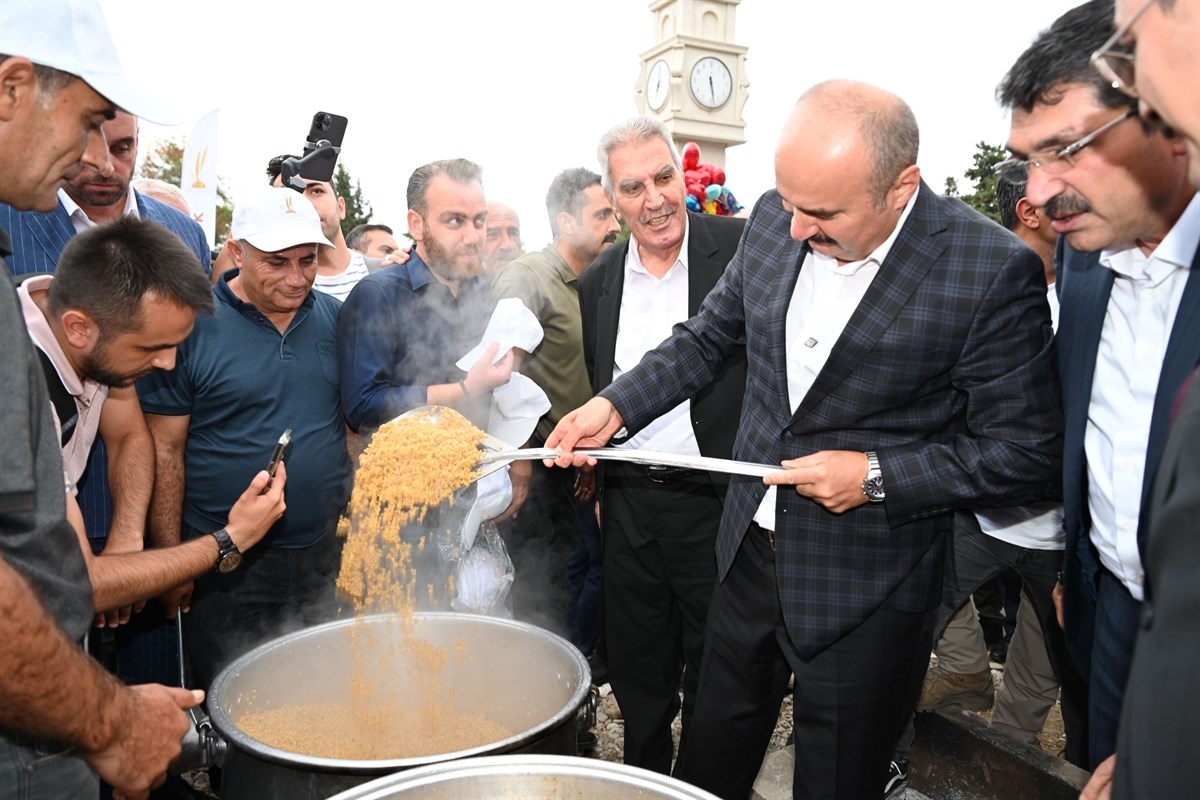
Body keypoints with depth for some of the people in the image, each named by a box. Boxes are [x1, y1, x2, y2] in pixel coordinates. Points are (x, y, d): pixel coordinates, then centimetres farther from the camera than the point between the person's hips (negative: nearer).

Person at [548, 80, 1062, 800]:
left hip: (864, 592, -4)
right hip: (750, 553, 5)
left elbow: (1025, 454, -13)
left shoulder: (996, 271, -20)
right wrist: (614, 406, -1)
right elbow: (708, 337, 9)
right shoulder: (774, 220, -5)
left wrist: (877, 476, -20)